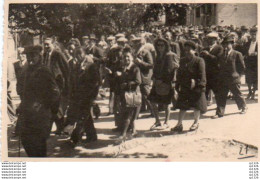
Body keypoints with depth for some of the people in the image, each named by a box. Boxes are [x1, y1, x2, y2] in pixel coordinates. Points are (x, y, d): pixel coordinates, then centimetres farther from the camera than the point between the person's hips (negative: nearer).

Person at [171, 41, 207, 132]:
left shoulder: (199, 61, -7)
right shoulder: (182, 61, 11)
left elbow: (202, 75, -10)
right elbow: (179, 74, 15)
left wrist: (201, 86, -14)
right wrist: (178, 85, 10)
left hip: (195, 88, -5)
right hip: (184, 88, 5)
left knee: (196, 107, 6)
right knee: (182, 106, 5)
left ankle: (196, 123, 23)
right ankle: (179, 124, 9)